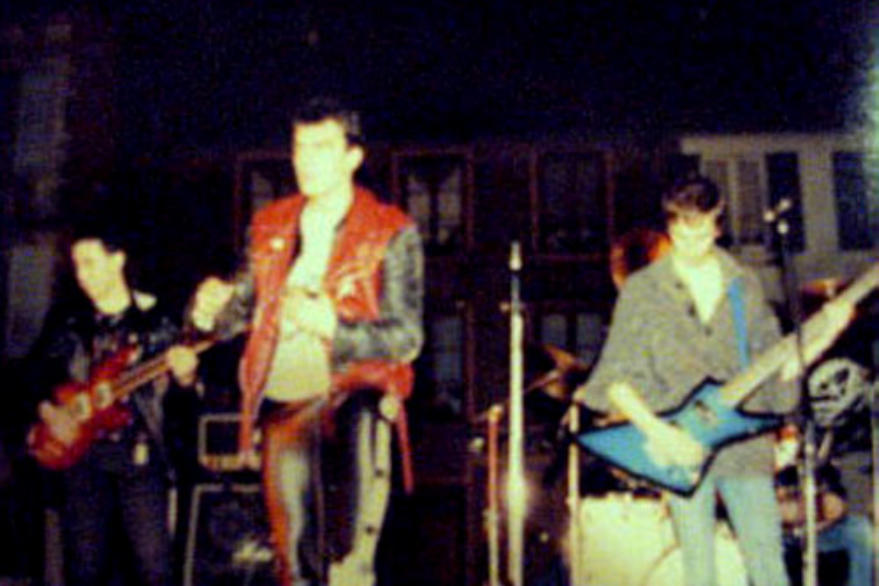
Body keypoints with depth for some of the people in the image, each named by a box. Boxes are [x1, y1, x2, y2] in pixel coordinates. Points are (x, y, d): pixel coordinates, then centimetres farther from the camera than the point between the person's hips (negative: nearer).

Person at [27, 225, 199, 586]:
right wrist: (48, 410, -5)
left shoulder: (154, 320, 5)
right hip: (80, 451, 2)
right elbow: (39, 377, 13)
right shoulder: (67, 321, 11)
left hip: (139, 451, -2)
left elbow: (168, 387, 3)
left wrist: (183, 375, -18)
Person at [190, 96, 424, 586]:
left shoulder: (392, 233, -3)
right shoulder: (271, 226, 12)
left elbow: (407, 337, -8)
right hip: (284, 401, 5)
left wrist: (334, 327, -25)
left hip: (352, 392, -4)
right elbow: (244, 302, 19)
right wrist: (214, 306, -6)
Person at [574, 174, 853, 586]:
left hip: (746, 442, 2)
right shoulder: (643, 290, 0)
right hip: (682, 449, -2)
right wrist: (657, 431, -15)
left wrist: (827, 333, -2)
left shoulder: (744, 286, 10)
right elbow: (615, 378, -3)